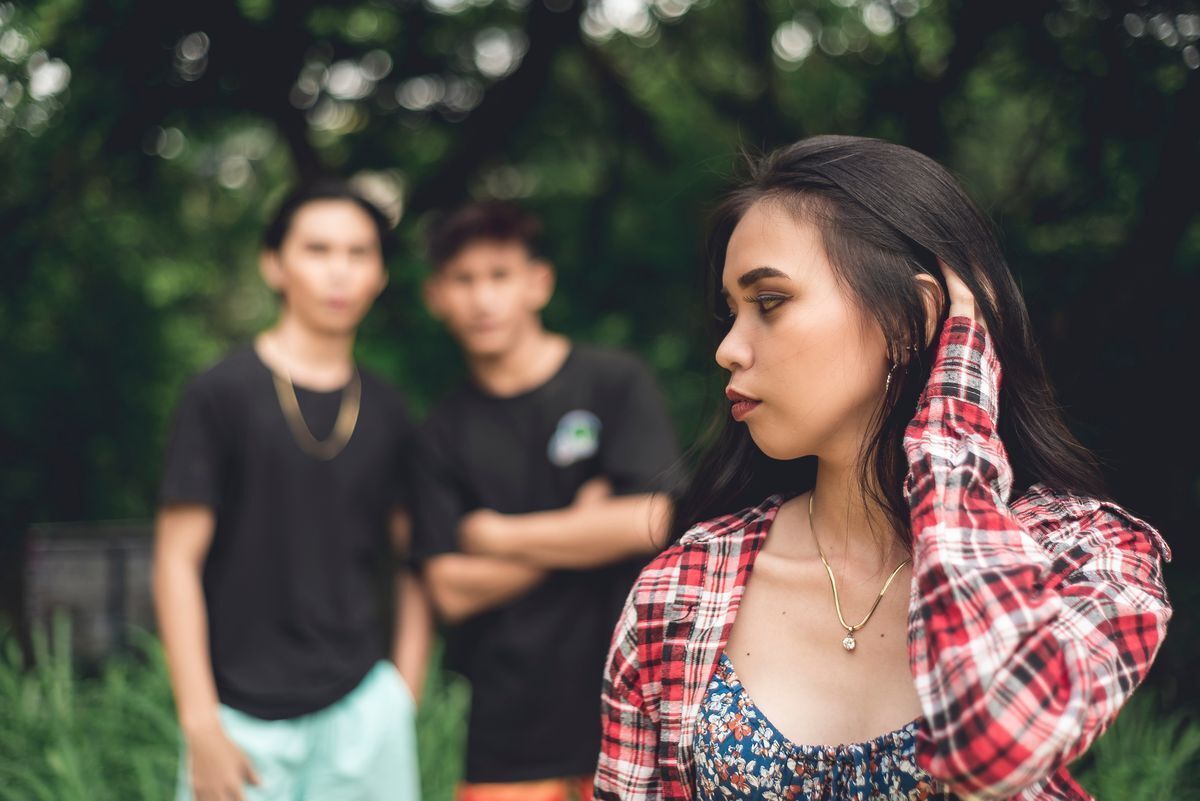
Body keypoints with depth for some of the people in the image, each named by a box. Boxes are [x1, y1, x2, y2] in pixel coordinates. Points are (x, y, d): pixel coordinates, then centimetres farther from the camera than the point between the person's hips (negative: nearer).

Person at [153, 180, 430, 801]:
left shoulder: (387, 416, 8)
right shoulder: (221, 394, -4)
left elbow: (411, 566, 12)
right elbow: (177, 560, -6)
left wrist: (404, 695, 3)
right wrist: (200, 726, -9)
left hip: (364, 708, 3)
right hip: (245, 718, -3)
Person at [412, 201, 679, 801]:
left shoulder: (616, 383, 0)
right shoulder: (444, 433, 6)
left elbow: (646, 523, -11)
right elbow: (453, 591, -1)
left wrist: (500, 536, -3)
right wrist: (579, 530, -7)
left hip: (623, 704, -2)